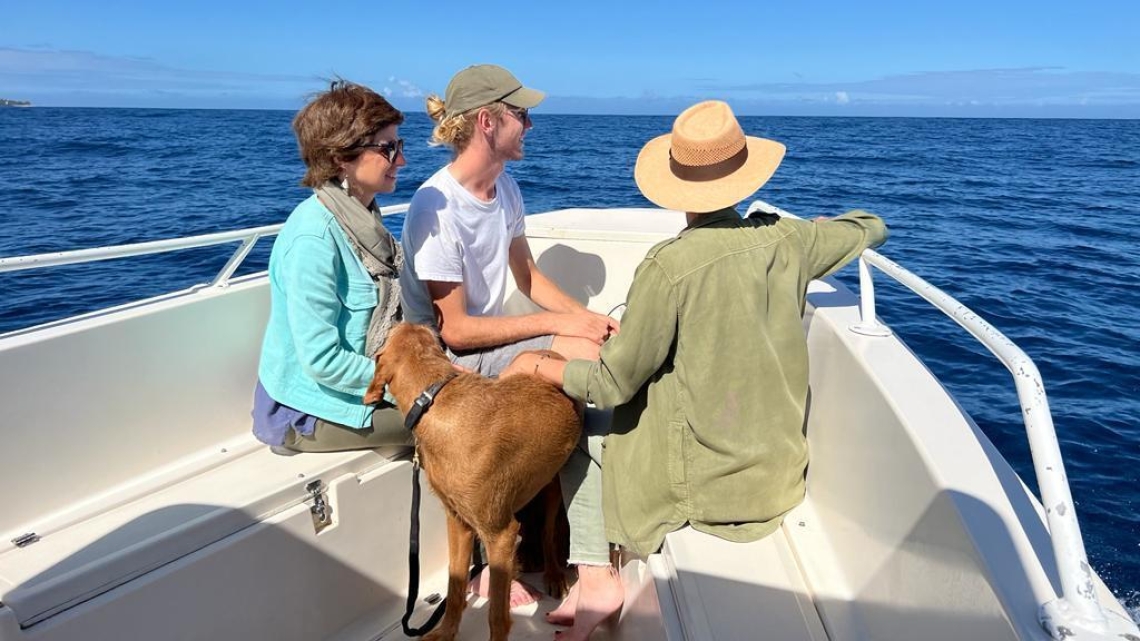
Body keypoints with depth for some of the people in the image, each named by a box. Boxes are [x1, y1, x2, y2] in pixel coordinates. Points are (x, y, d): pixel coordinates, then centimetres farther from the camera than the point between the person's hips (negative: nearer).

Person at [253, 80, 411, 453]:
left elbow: (389, 317, 9)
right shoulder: (314, 236, -24)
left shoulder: (362, 216, 1)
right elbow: (323, 361, -25)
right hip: (307, 412, -8)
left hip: (360, 384, 8)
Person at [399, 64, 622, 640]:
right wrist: (557, 324, -19)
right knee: (584, 359, -22)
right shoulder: (437, 208, -21)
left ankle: (594, 576, -12)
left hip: (488, 343, 7)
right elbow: (455, 331, -21)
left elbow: (527, 275, 14)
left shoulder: (505, 189, 4)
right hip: (443, 362, -7)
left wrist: (587, 316, -3)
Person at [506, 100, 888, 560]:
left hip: (700, 486, -5)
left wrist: (538, 365, -1)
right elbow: (872, 228, 12)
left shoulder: (666, 267, -24)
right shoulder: (787, 240, -9)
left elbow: (611, 385, -17)